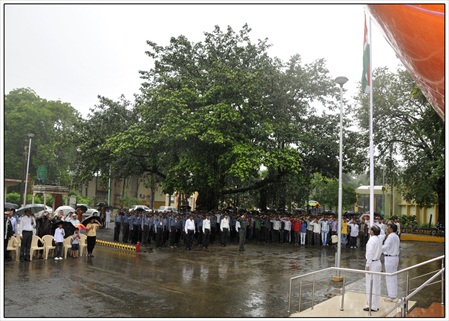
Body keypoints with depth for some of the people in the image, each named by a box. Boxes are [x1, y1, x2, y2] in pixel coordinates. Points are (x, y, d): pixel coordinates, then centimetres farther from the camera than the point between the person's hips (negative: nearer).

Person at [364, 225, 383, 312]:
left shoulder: (372, 240, -18)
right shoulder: (379, 239, 8)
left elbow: (370, 253, -19)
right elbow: (380, 251, 14)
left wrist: (367, 265, -16)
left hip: (372, 263, -9)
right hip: (378, 262, 9)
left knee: (371, 285, -2)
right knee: (376, 285, 14)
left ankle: (372, 306, 4)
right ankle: (376, 305, 23)